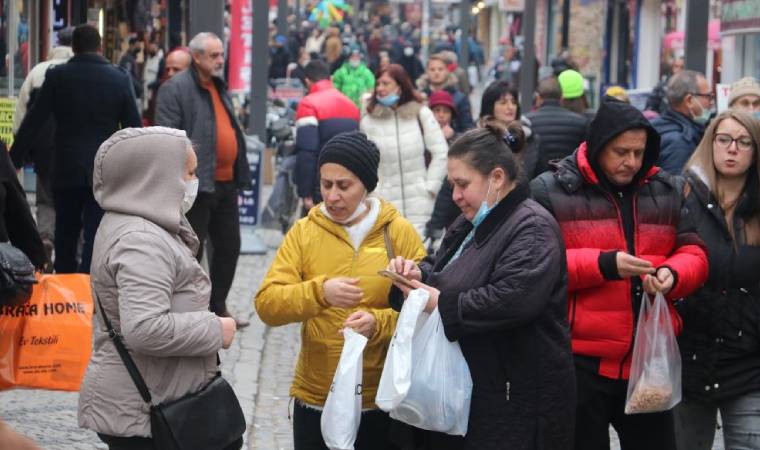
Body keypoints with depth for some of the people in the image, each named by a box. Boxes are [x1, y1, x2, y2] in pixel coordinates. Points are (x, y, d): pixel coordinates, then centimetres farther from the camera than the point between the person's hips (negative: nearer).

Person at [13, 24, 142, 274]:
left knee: (65, 235, 15)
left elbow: (33, 122, -4)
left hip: (66, 169, 1)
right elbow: (134, 127, 0)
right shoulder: (120, 78, -2)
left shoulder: (57, 76, -4)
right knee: (95, 237, 0)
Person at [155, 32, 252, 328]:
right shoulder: (175, 89, -11)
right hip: (197, 184, -9)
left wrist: (239, 175, 19)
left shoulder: (219, 87, 16)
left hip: (225, 183, 9)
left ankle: (218, 308, 26)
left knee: (229, 247, 14)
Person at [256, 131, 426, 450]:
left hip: (382, 401, -1)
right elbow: (267, 305, -7)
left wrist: (379, 323, -22)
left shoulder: (400, 232, -2)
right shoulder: (304, 232, 1)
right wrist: (319, 292, -24)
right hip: (315, 400, 1)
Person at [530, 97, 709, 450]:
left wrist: (673, 274, -13)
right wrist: (603, 265, -21)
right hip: (581, 359, -4)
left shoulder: (669, 192, 10)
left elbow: (694, 253, 11)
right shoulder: (550, 192, -4)